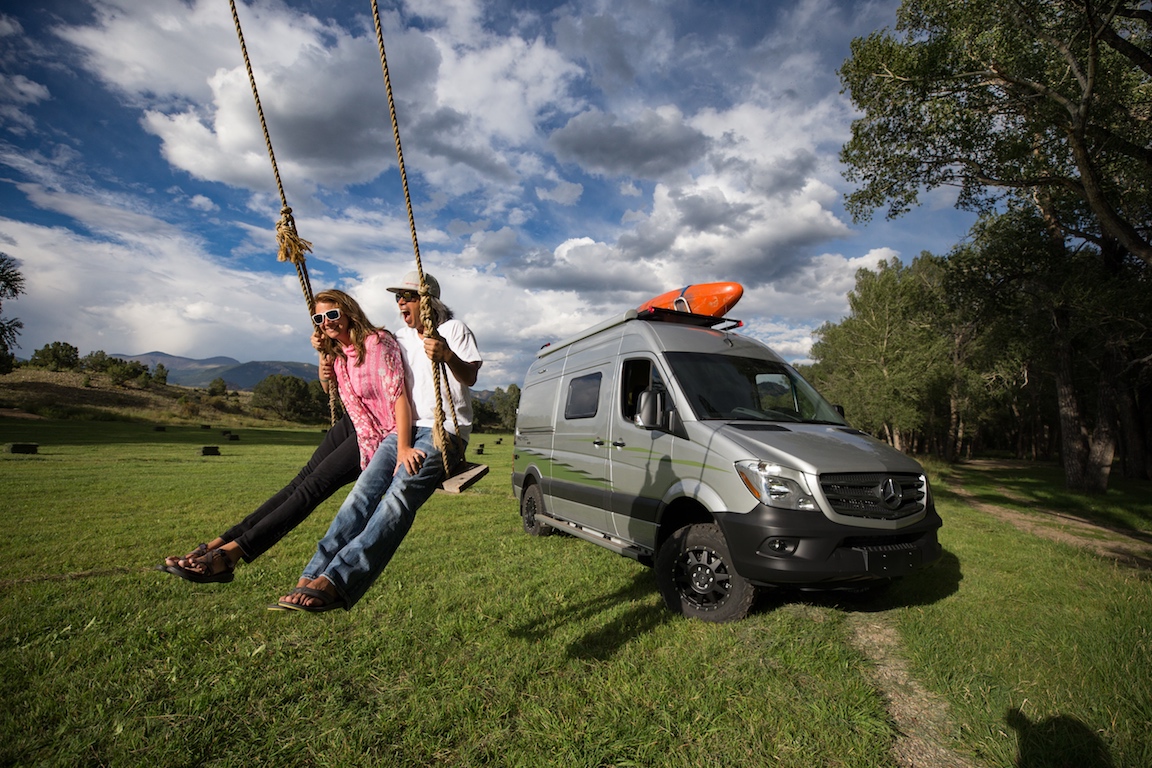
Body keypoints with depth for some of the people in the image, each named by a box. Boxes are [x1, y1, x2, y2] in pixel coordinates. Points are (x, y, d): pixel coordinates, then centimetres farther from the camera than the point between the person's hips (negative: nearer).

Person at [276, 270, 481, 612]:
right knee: (364, 491, -18)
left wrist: (448, 356, -27)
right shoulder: (401, 338, 23)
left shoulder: (454, 330, 6)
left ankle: (336, 582, -38)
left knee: (400, 495, -28)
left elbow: (470, 377, -6)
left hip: (444, 430, -5)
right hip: (405, 428, 6)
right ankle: (311, 578, -26)